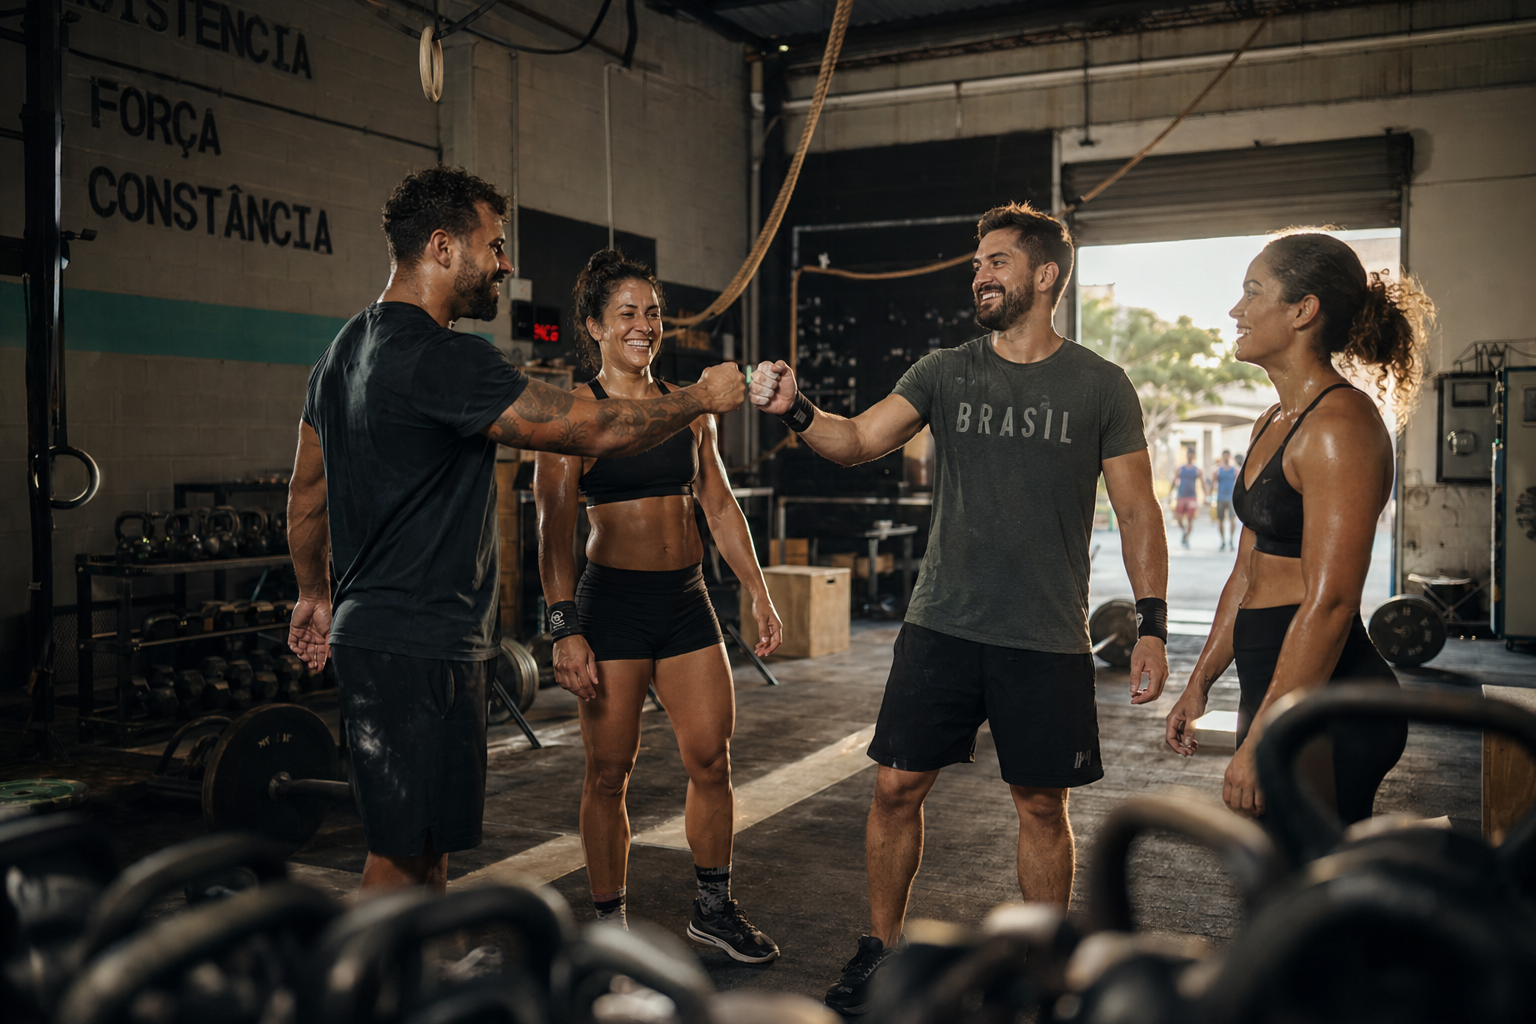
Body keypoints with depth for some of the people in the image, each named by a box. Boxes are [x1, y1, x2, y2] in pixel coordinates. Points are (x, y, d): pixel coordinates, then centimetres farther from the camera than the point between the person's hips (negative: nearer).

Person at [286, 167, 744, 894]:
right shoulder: (445, 361, -19)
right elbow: (598, 431, -17)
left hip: (370, 629, 10)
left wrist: (315, 593, 31)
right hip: (420, 649, -10)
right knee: (403, 851, -1)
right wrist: (703, 396, -3)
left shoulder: (346, 350, 13)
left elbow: (306, 490, 21)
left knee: (427, 840, 19)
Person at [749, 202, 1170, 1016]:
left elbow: (1137, 511, 1)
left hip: (1047, 641, -1)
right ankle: (881, 949, 23)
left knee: (1041, 804, 9)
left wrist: (1152, 626, -5)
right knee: (896, 787, 3)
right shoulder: (945, 373, 4)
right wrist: (798, 412, -28)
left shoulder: (1100, 387, 0)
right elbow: (859, 441, -8)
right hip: (941, 626, 2)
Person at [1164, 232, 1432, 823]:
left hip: (1324, 699, -10)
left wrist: (1259, 743, -22)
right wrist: (1199, 684, 21)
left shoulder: (1341, 425, -16)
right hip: (1275, 685, 10)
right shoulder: (1274, 423, 15)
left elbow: (1329, 603, -22)